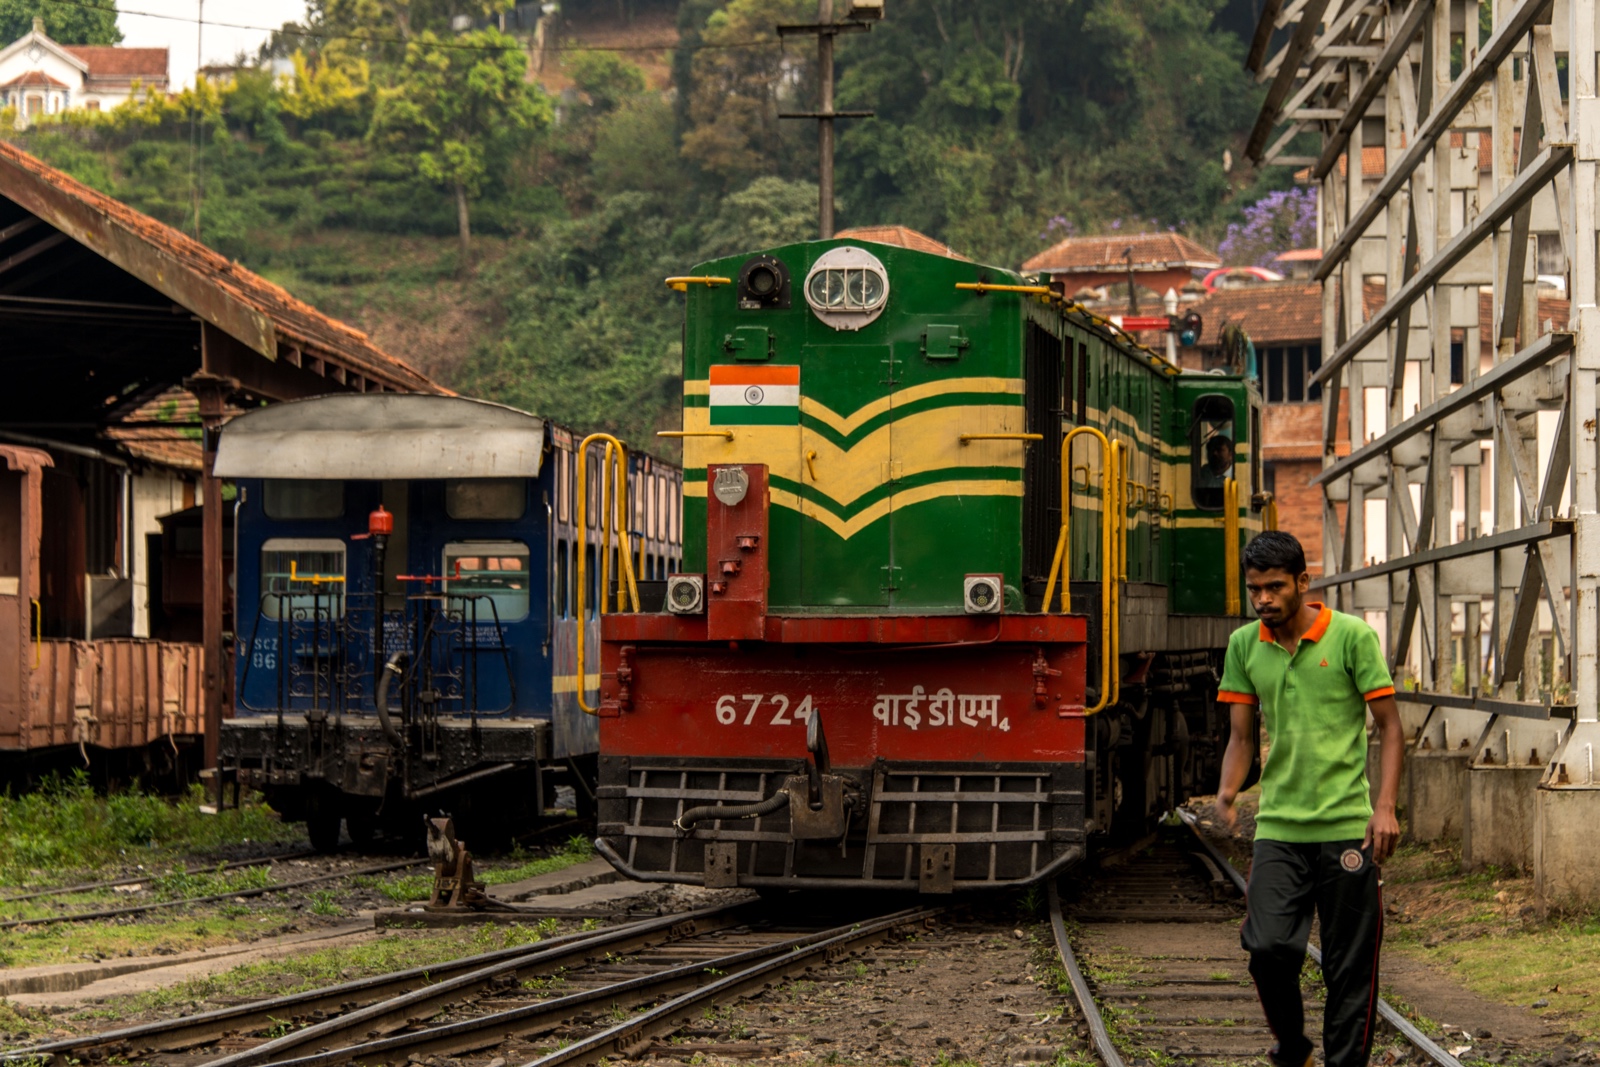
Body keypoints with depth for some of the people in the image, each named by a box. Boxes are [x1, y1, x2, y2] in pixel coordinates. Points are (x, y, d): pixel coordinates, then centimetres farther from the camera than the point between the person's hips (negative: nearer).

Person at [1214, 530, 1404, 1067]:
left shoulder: (1352, 636, -4)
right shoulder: (1244, 645, 7)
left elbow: (1390, 726, -2)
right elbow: (1241, 736, 12)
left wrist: (1384, 807, -12)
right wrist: (1228, 791, -7)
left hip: (1346, 827, -2)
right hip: (1277, 826, 2)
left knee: (1350, 964, 0)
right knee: (1268, 947, -10)